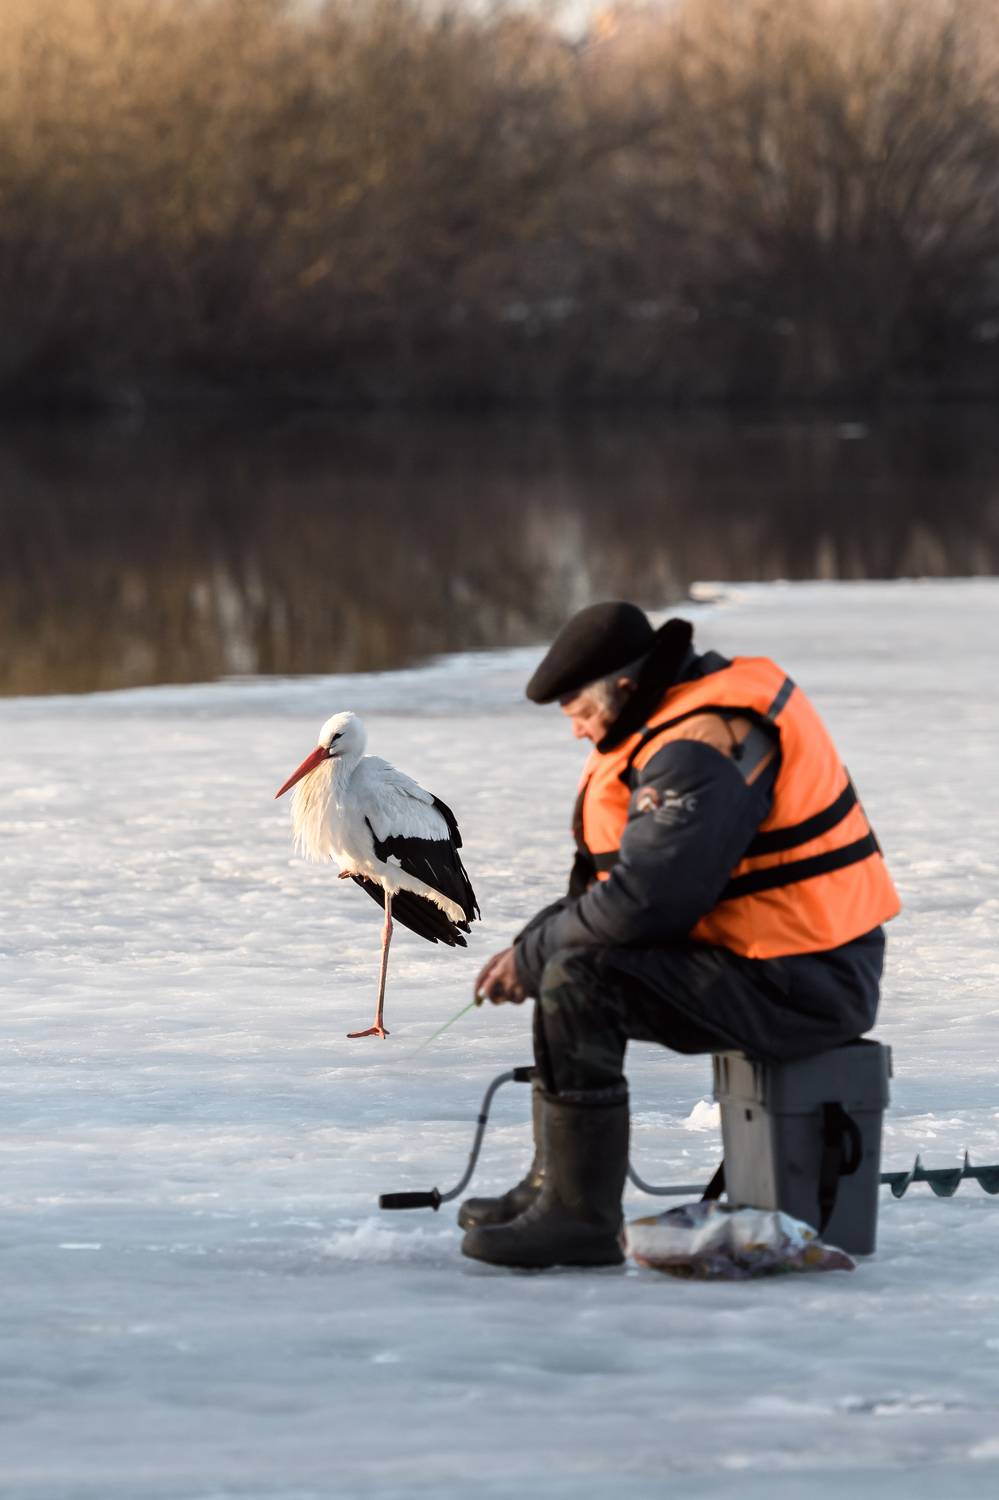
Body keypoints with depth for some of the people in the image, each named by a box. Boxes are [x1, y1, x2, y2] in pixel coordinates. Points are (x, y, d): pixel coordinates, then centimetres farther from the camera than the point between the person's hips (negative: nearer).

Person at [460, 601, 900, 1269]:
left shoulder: (699, 750, -21)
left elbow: (642, 900, -27)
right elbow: (631, 869, 20)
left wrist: (532, 955, -11)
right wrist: (537, 947, 8)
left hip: (802, 987, -11)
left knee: (578, 980, -22)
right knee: (568, 960, 18)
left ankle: (580, 1216, -16)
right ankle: (554, 1187, 22)